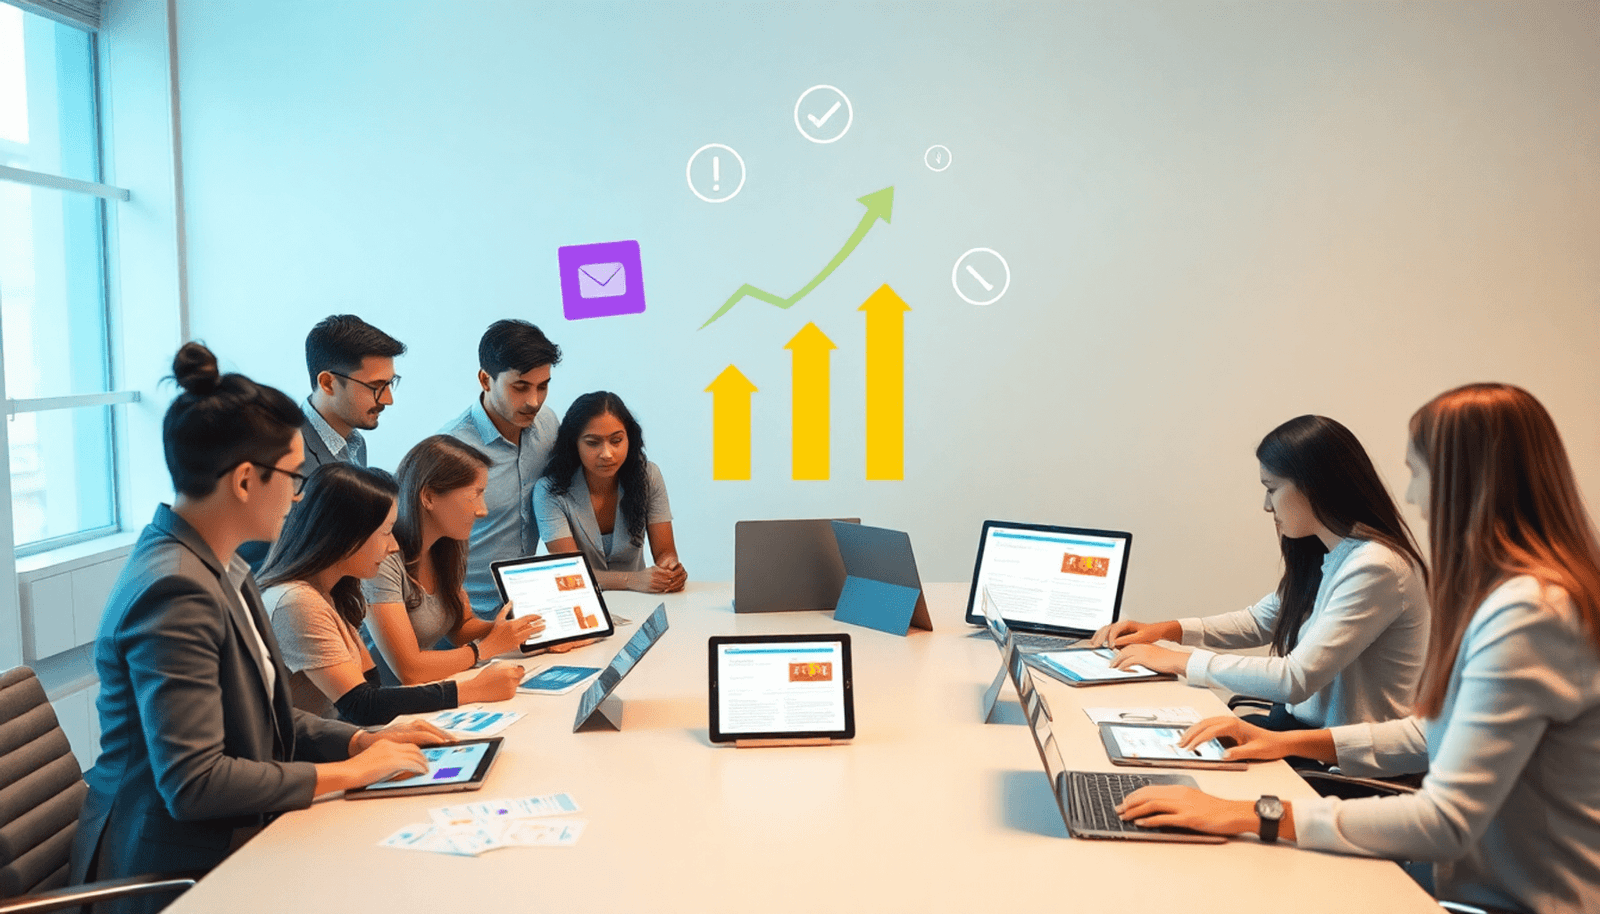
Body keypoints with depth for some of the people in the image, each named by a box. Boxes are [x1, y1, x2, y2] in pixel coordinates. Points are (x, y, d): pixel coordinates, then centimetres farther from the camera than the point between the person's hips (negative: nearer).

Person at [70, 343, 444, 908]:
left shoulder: (224, 571, 8)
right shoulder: (175, 592, -24)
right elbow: (193, 782, -27)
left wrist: (365, 739, 2)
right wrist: (349, 772, -18)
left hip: (223, 842, 9)